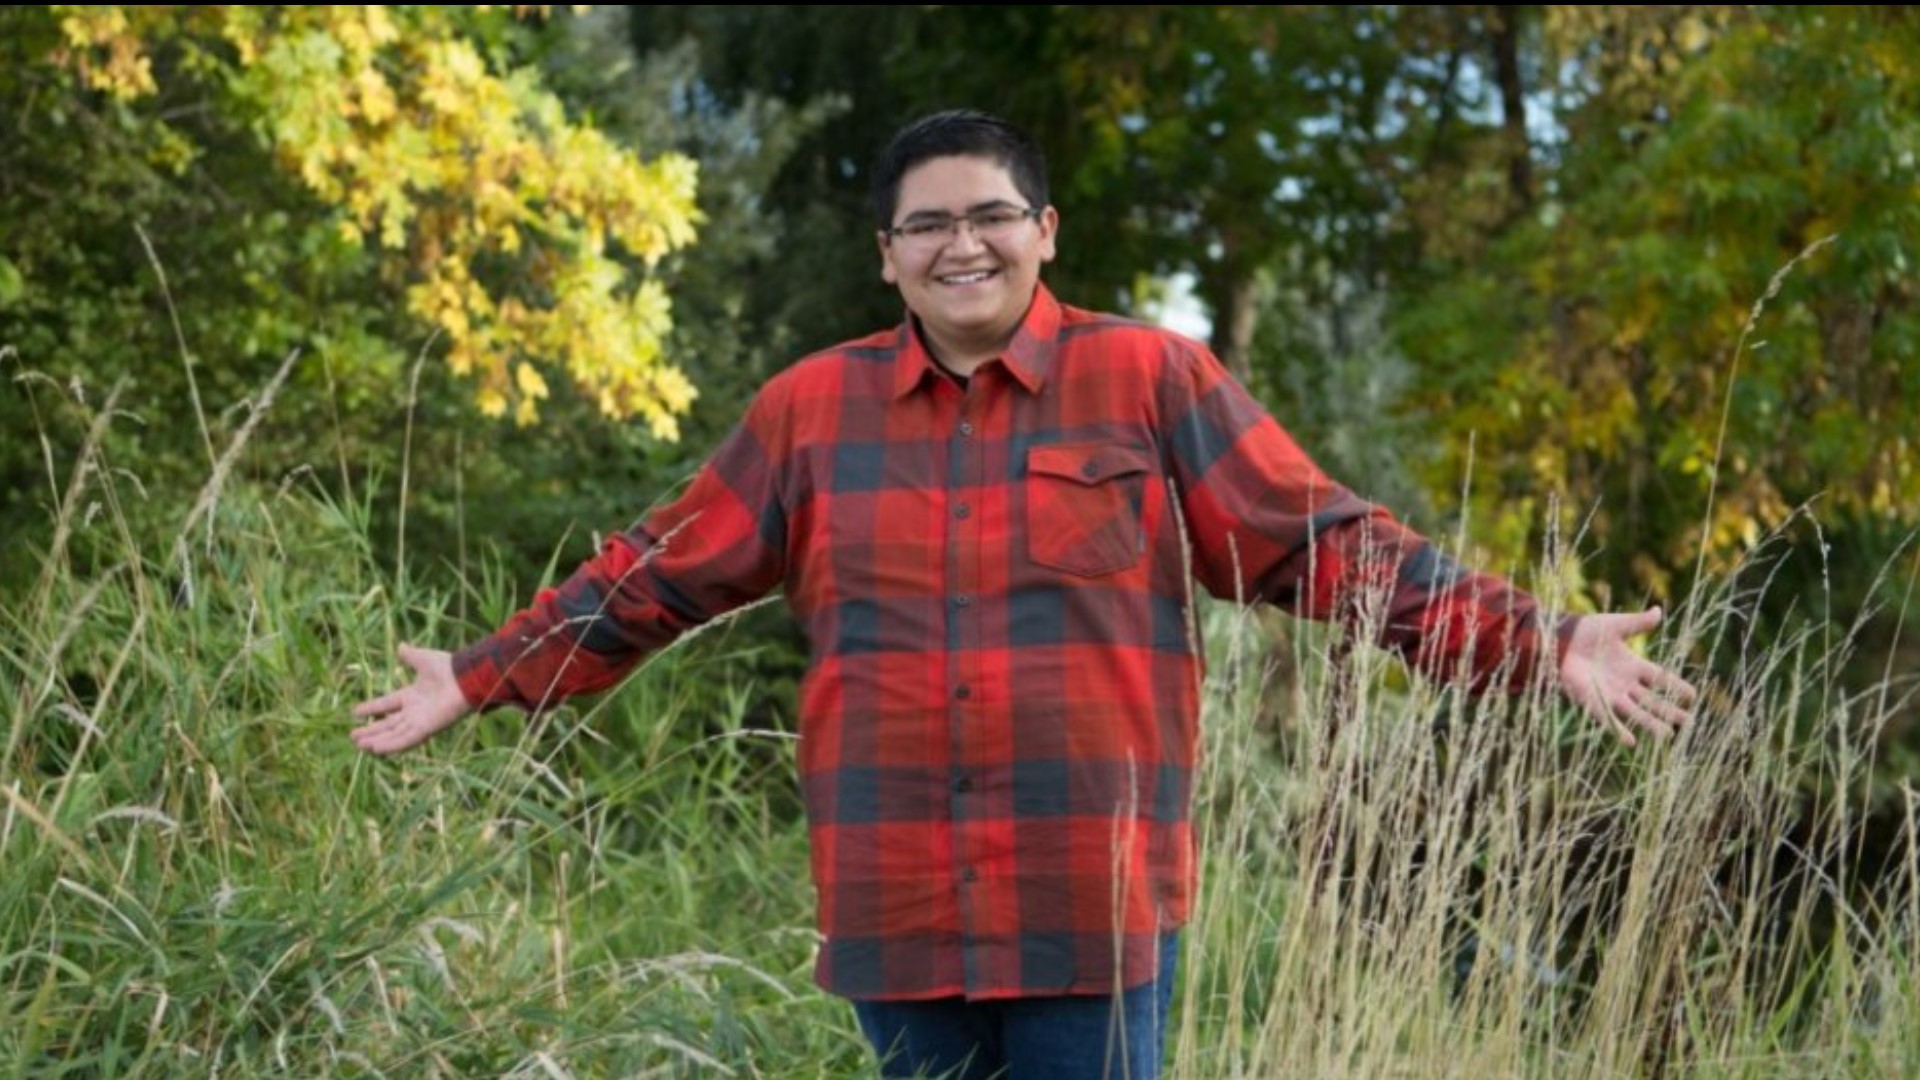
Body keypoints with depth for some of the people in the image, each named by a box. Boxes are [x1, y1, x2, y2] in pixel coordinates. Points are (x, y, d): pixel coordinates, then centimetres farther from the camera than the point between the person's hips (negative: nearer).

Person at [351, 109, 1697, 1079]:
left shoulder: (1151, 380, 0)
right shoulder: (811, 408, 8)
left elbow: (1325, 543, -1)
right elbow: (660, 575, 14)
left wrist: (1537, 646, -9)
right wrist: (481, 678, 12)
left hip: (1093, 903, -2)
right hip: (897, 908, 3)